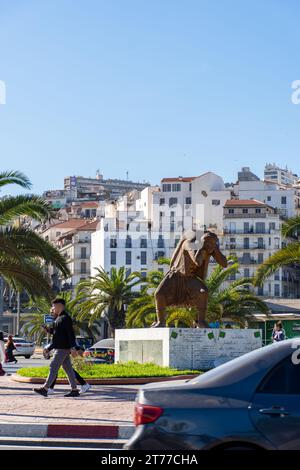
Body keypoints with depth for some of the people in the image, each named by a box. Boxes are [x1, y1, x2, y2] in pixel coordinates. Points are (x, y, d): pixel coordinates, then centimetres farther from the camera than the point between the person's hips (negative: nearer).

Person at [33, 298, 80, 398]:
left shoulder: (65, 318, -14)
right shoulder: (59, 318, 17)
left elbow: (71, 333, -19)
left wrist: (72, 347, -23)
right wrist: (48, 330, 9)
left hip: (62, 348, -10)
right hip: (60, 347, 10)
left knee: (53, 367, -9)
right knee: (68, 368, 10)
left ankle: (45, 389, -8)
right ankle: (74, 390, 11)